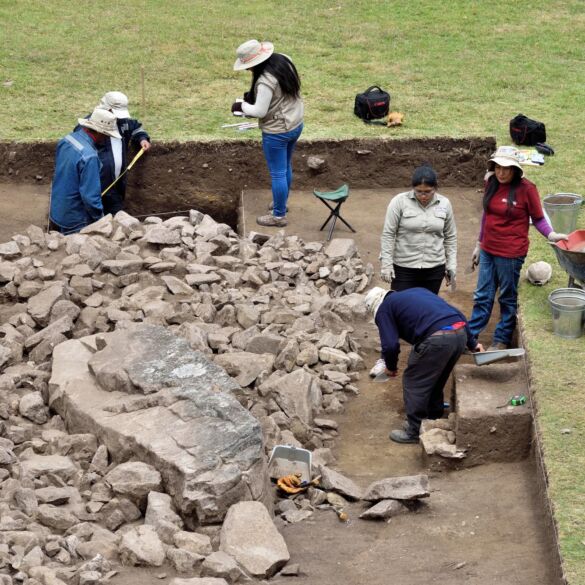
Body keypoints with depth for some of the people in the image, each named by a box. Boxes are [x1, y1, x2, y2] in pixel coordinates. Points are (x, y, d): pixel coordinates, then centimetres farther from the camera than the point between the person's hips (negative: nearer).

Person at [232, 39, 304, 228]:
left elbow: (259, 111, -24)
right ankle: (281, 202, 43)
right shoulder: (283, 61, -4)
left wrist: (241, 106, -7)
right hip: (295, 124, 9)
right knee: (286, 167, 25)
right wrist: (254, 94, 7)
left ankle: (279, 216, 17)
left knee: (278, 174, 5)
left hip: (277, 132, -9)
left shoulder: (265, 81, -30)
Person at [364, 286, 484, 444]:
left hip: (436, 340, -7)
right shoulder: (418, 291, 33)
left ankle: (413, 432, 17)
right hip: (461, 334, 7)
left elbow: (390, 344, 2)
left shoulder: (384, 308, 13)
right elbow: (457, 314, 29)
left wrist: (391, 367, 22)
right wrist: (472, 343, 32)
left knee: (414, 383, 11)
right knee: (436, 382, 26)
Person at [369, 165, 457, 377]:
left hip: (433, 268, 3)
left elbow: (450, 237, 8)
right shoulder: (400, 202, -10)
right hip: (404, 267, -3)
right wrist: (386, 263, -11)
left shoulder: (444, 204, 0)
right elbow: (388, 234, -7)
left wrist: (452, 264, 6)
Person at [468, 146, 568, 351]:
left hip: (510, 253, -6)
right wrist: (479, 245, 19)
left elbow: (538, 218, -6)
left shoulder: (526, 188, -15)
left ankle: (502, 340, 22)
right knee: (482, 296, 14)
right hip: (488, 250, 6)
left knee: (508, 298, 9)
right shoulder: (491, 184, 2)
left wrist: (550, 234, -24)